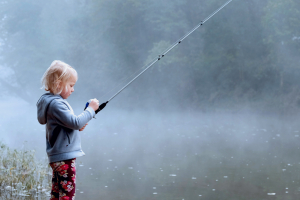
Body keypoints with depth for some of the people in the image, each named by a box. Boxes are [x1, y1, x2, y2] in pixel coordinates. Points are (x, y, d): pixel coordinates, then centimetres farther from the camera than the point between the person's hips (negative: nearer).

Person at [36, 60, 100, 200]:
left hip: (57, 156, 11)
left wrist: (78, 126, 4)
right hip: (64, 157, -11)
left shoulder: (54, 101, 14)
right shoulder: (56, 104, -19)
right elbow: (76, 122, -25)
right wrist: (91, 109, -14)